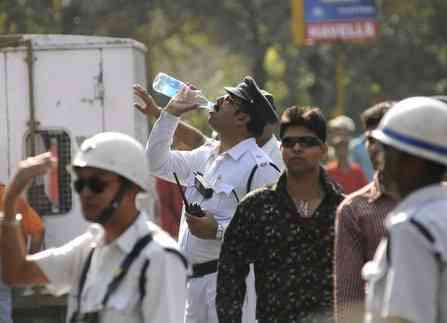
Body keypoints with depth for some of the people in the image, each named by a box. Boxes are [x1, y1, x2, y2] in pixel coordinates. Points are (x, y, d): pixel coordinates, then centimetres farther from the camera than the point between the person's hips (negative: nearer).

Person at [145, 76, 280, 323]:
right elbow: (157, 163, 27)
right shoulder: (205, 156, 16)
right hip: (194, 279, 8)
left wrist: (219, 230, -22)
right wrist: (171, 113, 20)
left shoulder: (260, 168, -11)